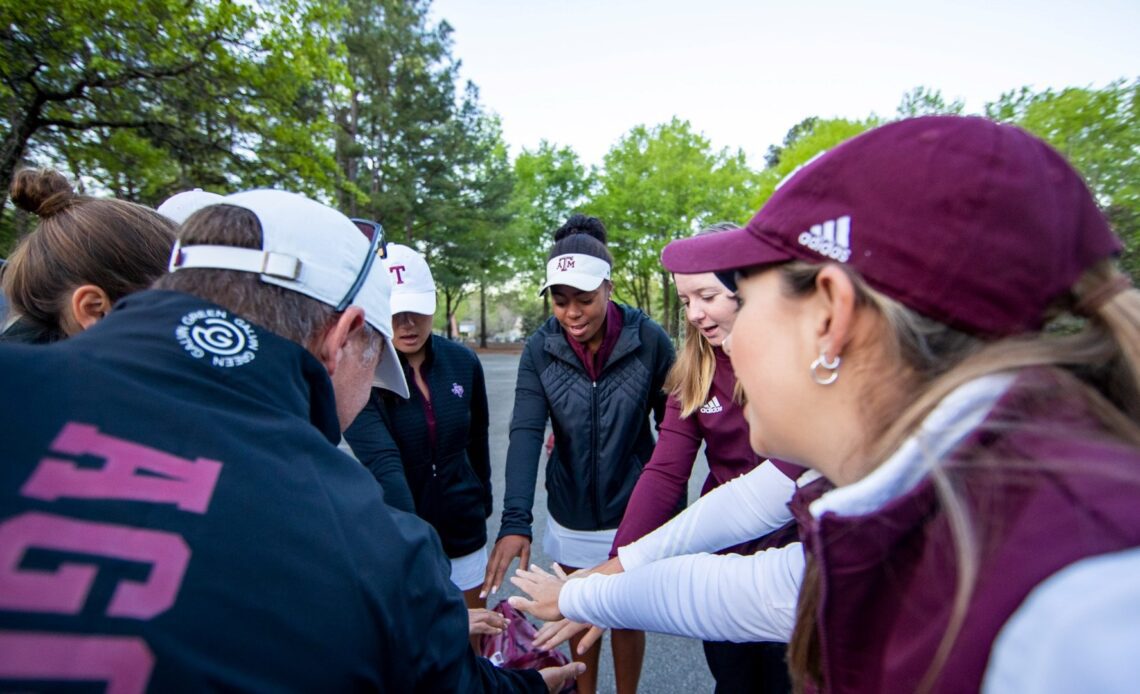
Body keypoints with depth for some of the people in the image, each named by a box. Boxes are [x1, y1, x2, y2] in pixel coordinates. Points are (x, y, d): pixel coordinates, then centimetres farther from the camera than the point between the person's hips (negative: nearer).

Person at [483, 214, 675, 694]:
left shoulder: (648, 340, -16)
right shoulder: (540, 348, -11)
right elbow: (525, 433, -18)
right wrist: (515, 520, -29)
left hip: (632, 510, -1)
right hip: (571, 513, 2)